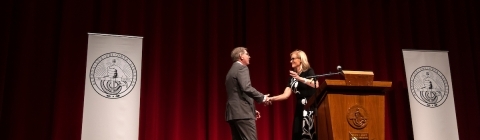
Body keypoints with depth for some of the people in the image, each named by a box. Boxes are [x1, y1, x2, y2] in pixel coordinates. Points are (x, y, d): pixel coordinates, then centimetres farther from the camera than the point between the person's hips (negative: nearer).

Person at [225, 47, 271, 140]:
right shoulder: (242, 68, -6)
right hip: (242, 113, -9)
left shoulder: (232, 70, 23)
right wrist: (262, 97, -9)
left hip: (233, 113, 10)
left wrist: (252, 109, 25)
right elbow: (246, 88, -21)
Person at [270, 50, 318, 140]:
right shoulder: (292, 76, 13)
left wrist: (299, 78, -28)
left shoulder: (309, 71, -3)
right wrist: (271, 98, -5)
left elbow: (316, 85, -23)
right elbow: (286, 95, 7)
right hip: (299, 108, 6)